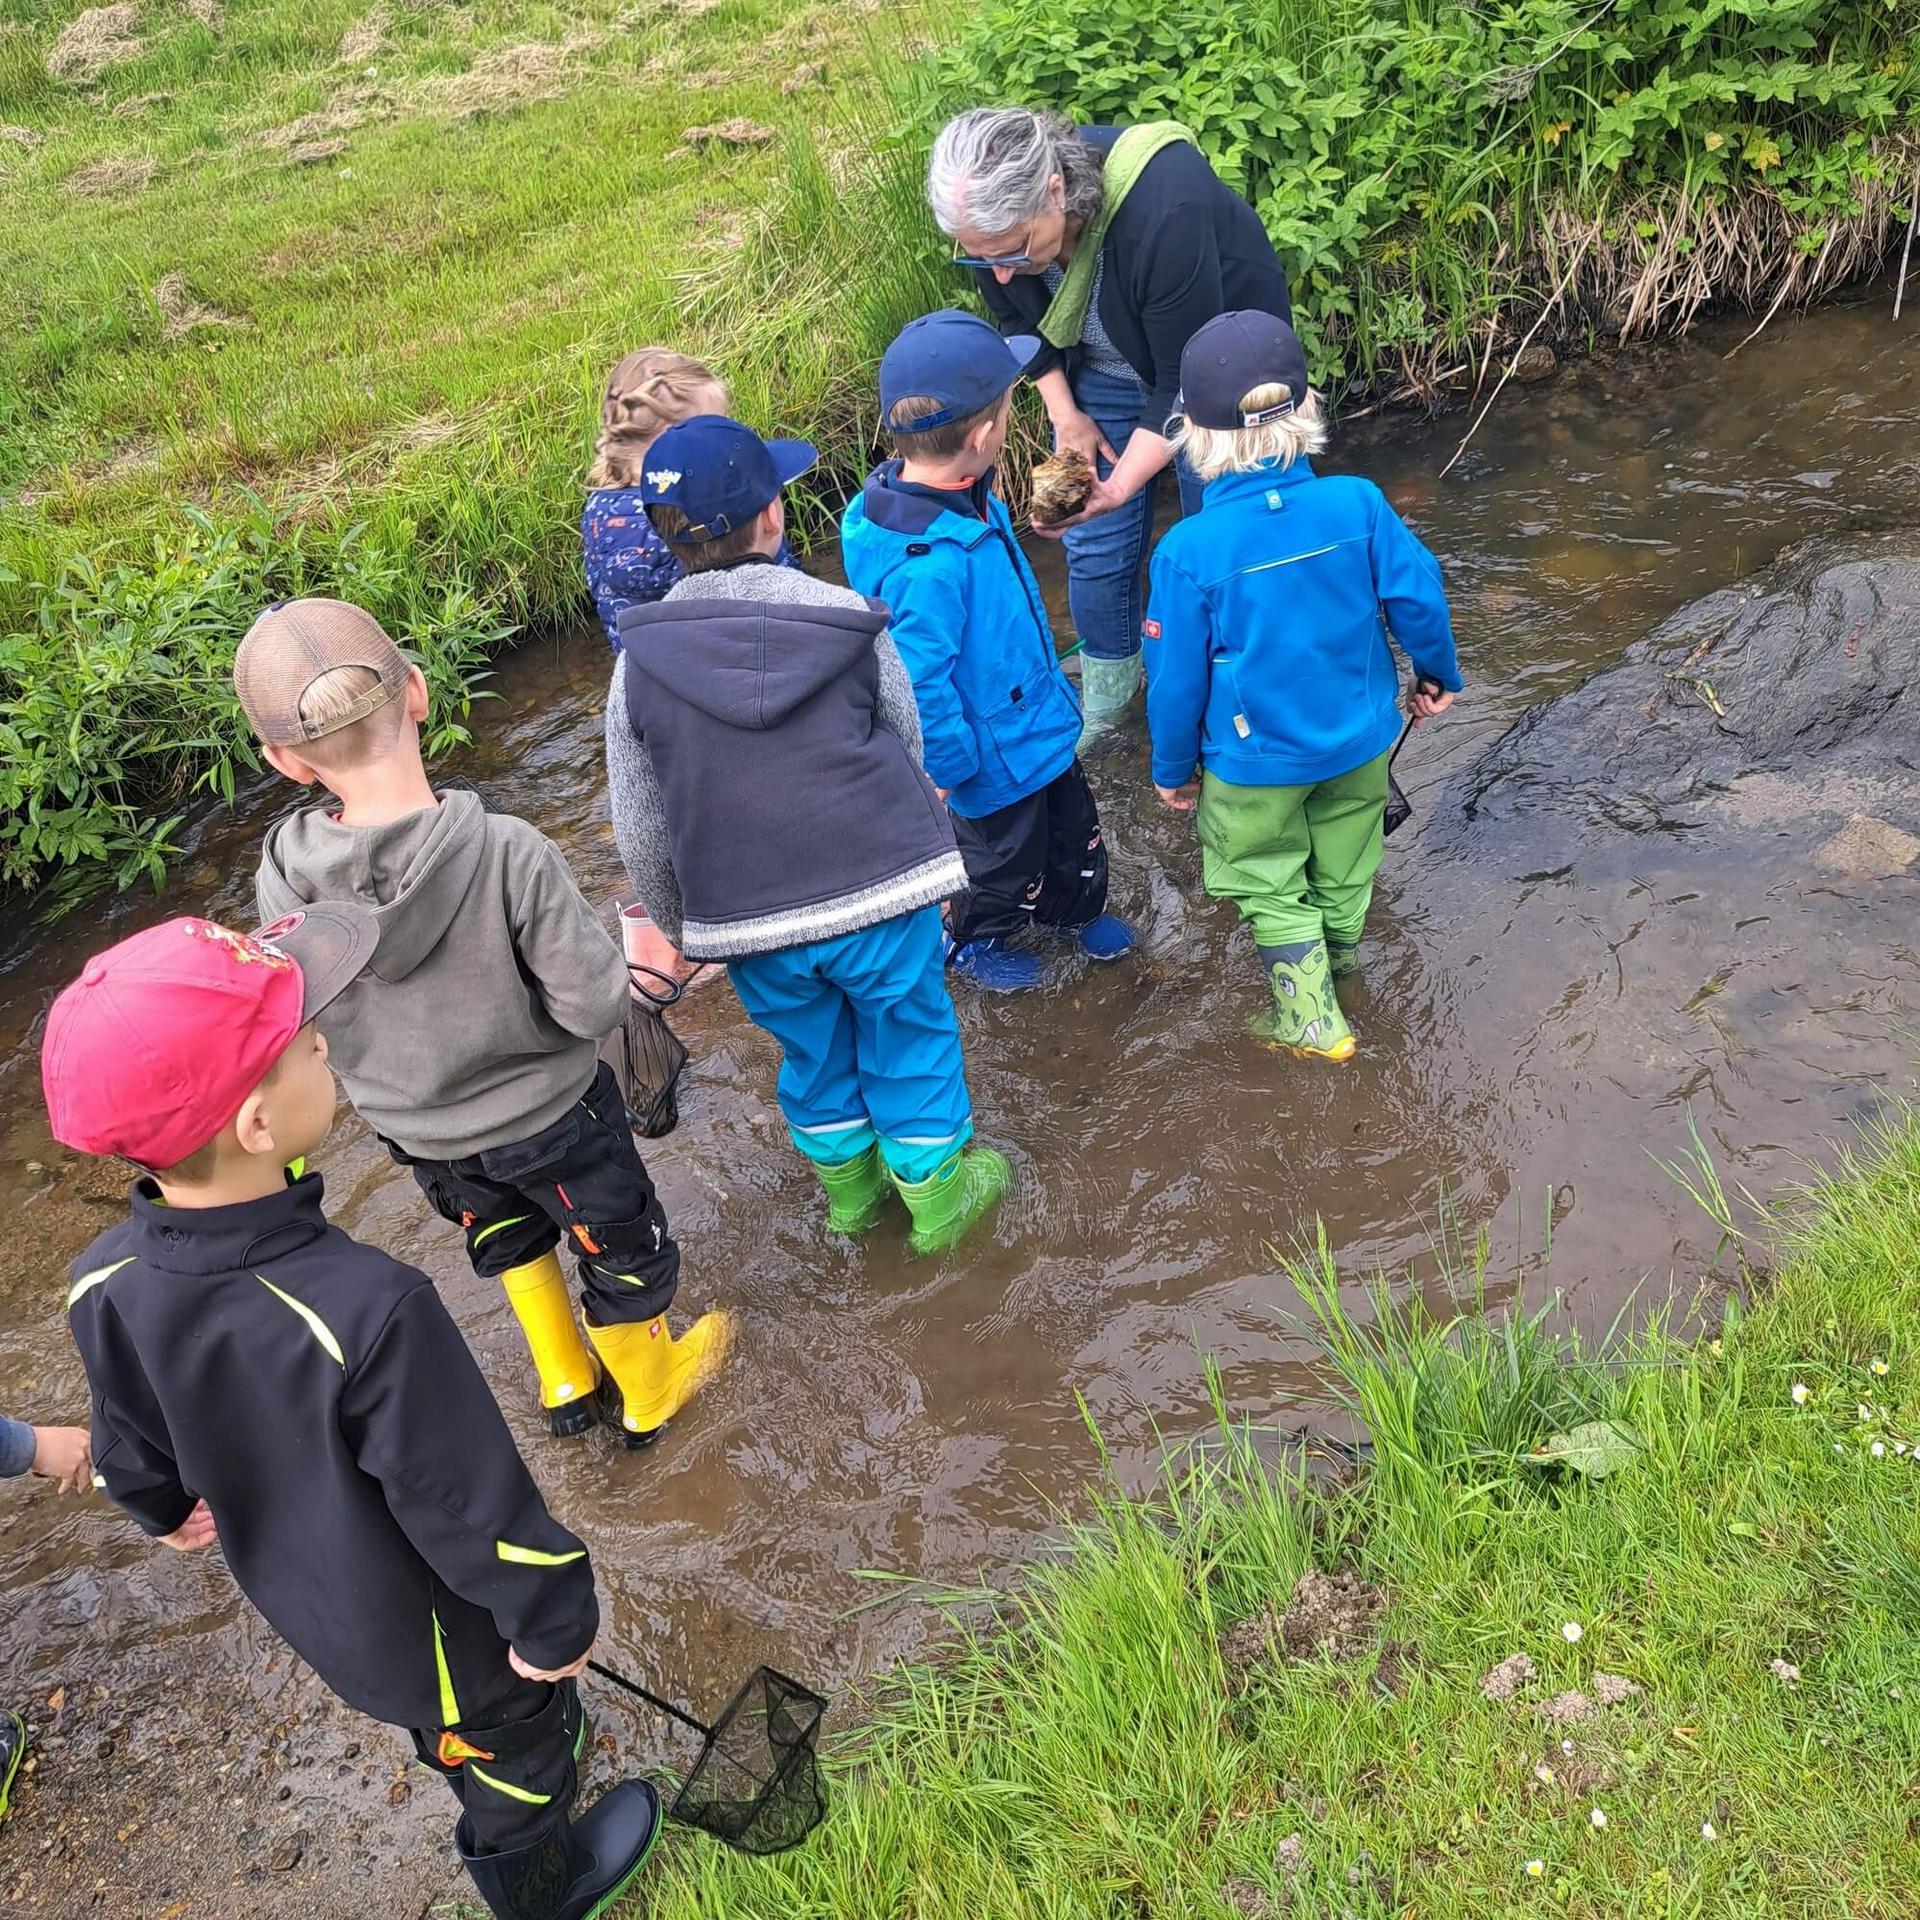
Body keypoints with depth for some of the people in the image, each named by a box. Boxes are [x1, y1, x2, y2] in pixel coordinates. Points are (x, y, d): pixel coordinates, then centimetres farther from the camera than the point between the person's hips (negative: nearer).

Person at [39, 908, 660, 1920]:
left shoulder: (106, 1288, -23)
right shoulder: (367, 1311, -44)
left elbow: (131, 1453, -2)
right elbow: (472, 1504, -31)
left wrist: (166, 1509, 20)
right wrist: (553, 1618, -13)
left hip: (297, 1592, 5)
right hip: (431, 1626, -5)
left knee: (444, 1723, 34)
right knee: (508, 1733, 27)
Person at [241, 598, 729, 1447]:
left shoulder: (283, 881, -24)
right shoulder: (510, 855, -35)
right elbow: (595, 1005, -29)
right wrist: (614, 951, -8)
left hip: (413, 1124, 4)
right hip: (544, 1114, -4)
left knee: (508, 1242, 33)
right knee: (624, 1250, 24)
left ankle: (567, 1385, 54)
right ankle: (649, 1392, 49)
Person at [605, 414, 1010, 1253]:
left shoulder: (640, 662, -7)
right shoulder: (845, 620, -10)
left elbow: (640, 833, -1)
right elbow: (908, 743, 2)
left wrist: (678, 927, 15)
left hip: (749, 920, 2)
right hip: (880, 890, -2)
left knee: (815, 1055, 23)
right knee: (910, 1048, 17)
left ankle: (850, 1191, 45)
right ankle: (937, 1199, 34)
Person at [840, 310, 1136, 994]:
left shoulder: (965, 498, -10)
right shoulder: (927, 566, -41)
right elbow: (920, 688, -34)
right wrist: (952, 765, -21)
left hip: (1042, 723, 8)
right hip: (999, 757, -8)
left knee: (1075, 829, 30)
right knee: (1007, 858, 21)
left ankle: (1073, 909, 58)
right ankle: (976, 941, 50)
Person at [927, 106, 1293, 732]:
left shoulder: (1165, 213, -43)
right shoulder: (999, 213, -25)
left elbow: (1187, 379, -33)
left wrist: (1121, 485, -38)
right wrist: (1065, 416, -5)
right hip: (1100, 371, 5)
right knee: (1094, 543, 6)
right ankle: (1105, 687, 28)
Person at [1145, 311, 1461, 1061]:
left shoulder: (1190, 550, -26)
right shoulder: (1357, 504, -19)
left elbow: (1177, 674, -16)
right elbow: (1417, 596, -9)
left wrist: (1172, 766, 0)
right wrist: (1438, 674, 11)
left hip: (1254, 759, -3)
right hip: (1359, 738, 4)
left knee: (1268, 881, 20)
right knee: (1342, 855, 29)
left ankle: (1310, 1014, 19)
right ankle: (1337, 948, 54)